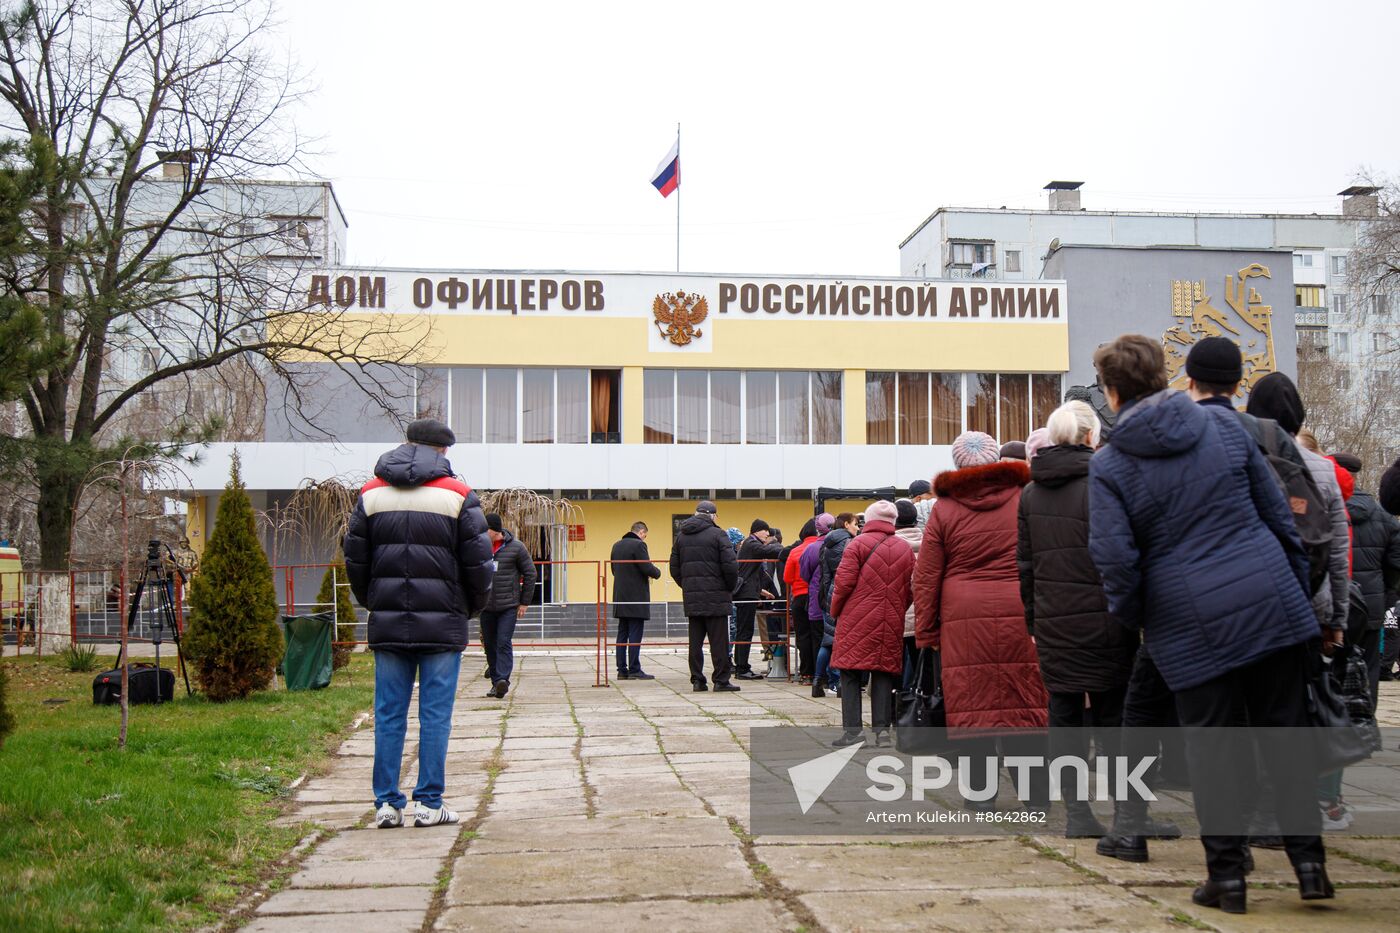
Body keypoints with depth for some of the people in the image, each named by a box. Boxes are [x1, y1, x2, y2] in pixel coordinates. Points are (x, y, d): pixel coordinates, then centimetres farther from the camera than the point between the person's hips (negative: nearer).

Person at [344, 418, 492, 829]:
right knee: (436, 715, 2)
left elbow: (354, 559, 10)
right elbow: (478, 561, -3)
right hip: (442, 624, -3)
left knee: (389, 714, 8)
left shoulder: (371, 494, 8)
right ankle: (429, 804, 3)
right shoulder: (458, 495, -2)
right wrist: (471, 608, 12)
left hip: (388, 623, 3)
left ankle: (387, 803, 9)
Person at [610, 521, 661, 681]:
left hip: (620, 598, 8)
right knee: (635, 635, -5)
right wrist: (657, 572, 3)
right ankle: (634, 670, -5)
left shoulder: (617, 545, 12)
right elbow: (647, 568, -17)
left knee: (622, 634, 10)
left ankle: (622, 670, 10)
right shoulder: (639, 545, -12)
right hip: (636, 597, -8)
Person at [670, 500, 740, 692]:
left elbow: (674, 568, 13)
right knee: (718, 640, -1)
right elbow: (730, 565, -13)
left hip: (691, 597, 5)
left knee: (695, 640, 9)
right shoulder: (717, 534, -8)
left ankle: (697, 680, 9)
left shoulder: (681, 536, 11)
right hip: (715, 597, -5)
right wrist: (730, 588, 2)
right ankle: (721, 680, 0)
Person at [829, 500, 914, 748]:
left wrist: (835, 610, 6)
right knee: (884, 674, 8)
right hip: (891, 624, 3)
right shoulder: (905, 548, 9)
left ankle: (851, 729, -3)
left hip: (857, 622, -3)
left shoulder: (857, 544, -4)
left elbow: (844, 581, -9)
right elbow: (911, 589, 8)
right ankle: (882, 729, 1)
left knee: (851, 674, 2)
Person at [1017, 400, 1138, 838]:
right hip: (1101, 618, -4)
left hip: (1052, 622, 4)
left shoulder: (1030, 493, 9)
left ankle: (1076, 811, 7)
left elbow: (1025, 563, 11)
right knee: (1112, 713, 1)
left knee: (1064, 715, 7)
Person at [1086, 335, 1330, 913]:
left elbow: (1114, 558, -11)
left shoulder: (1108, 465, -5)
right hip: (1271, 605, 3)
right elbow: (1277, 512, 8)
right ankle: (1309, 861, 13)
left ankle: (1226, 874, 12)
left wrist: (1134, 618, 6)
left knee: (1213, 752, 7)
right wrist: (1297, 583, 17)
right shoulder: (1223, 425, 5)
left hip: (1190, 626, -2)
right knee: (1285, 734, 12)